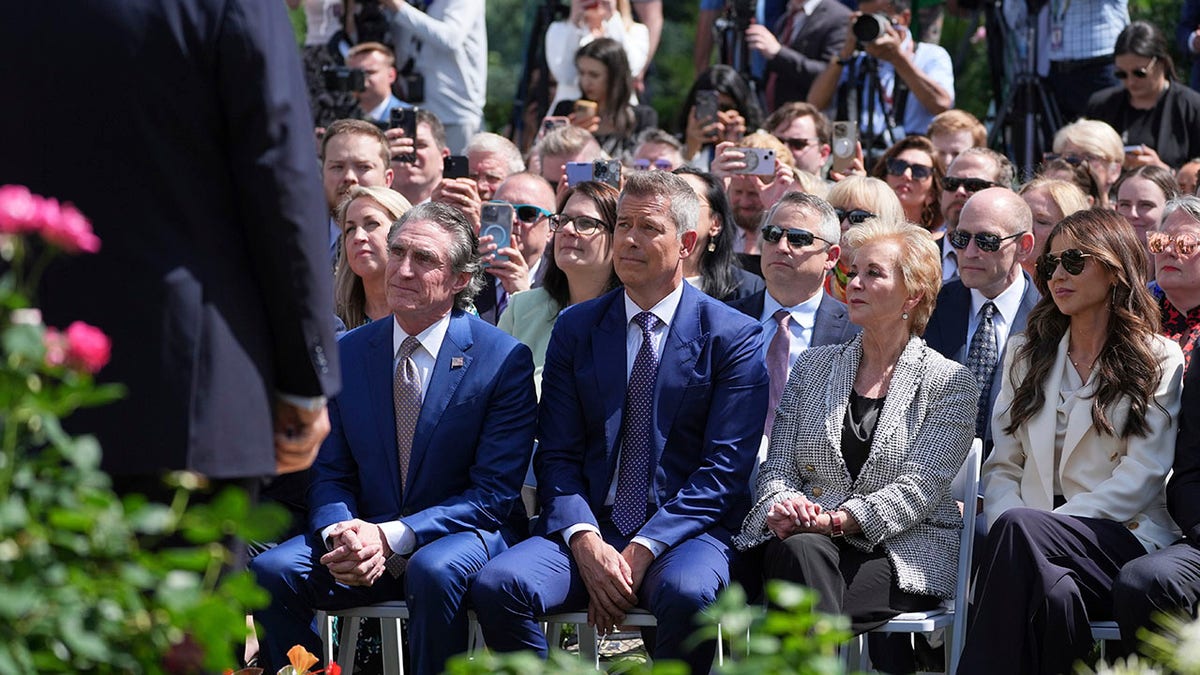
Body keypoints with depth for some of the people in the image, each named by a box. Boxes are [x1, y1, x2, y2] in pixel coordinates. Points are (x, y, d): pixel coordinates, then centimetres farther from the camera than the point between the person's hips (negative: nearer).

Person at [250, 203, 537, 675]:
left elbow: (494, 492, -10)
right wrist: (342, 533, -15)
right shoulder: (347, 353, 6)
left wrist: (392, 537, -20)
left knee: (434, 570, -37)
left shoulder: (505, 360, -7)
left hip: (463, 533, -3)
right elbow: (330, 473, 9)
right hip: (367, 536, 4)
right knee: (271, 572, -22)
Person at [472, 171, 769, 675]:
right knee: (496, 585, -26)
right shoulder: (576, 328, 12)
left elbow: (725, 468, -5)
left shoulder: (734, 337, 2)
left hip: (684, 530, -3)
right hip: (589, 526, 3)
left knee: (689, 594, -38)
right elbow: (557, 455, 8)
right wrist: (585, 541, -12)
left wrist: (643, 549, -16)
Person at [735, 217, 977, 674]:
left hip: (902, 551, -3)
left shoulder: (950, 383, 4)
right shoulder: (813, 366, 18)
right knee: (800, 548, -37)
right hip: (808, 540, 3)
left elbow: (917, 488, -7)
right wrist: (781, 508, -15)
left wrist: (836, 519, -22)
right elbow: (777, 465, 10)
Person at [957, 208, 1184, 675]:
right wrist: (1008, 525, -9)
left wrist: (1021, 526, -15)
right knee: (1051, 589, -37)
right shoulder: (1026, 355, 22)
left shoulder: (1157, 360, 8)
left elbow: (1142, 477, -4)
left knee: (1019, 527, -35)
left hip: (1123, 537, -3)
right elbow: (1003, 465, 16)